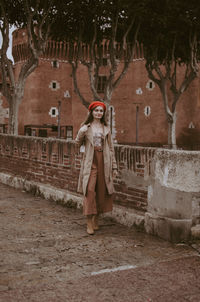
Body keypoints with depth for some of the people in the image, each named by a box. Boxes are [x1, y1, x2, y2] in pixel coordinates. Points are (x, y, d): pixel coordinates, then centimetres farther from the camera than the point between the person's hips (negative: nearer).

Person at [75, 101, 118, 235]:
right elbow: (79, 143, 8)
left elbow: (111, 148, 12)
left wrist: (114, 166, 9)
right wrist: (81, 133, -11)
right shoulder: (86, 127, 5)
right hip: (90, 161, -2)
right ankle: (89, 222, -7)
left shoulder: (106, 128, 11)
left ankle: (96, 220, 20)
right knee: (90, 190, -12)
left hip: (104, 161, 3)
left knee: (101, 191, 5)